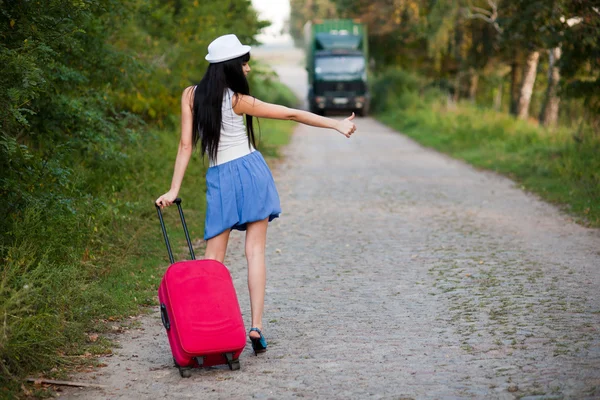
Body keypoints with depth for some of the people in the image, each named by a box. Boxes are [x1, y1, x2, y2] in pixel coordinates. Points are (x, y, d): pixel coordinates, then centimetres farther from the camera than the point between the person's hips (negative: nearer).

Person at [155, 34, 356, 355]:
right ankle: (256, 326, -6)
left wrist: (174, 189, 3)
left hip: (220, 178, 2)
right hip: (251, 170, -2)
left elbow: (186, 144, 0)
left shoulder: (191, 95, 2)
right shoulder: (237, 100, -5)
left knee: (213, 257, 6)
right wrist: (336, 124, 3)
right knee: (255, 251, -1)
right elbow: (291, 114, -2)